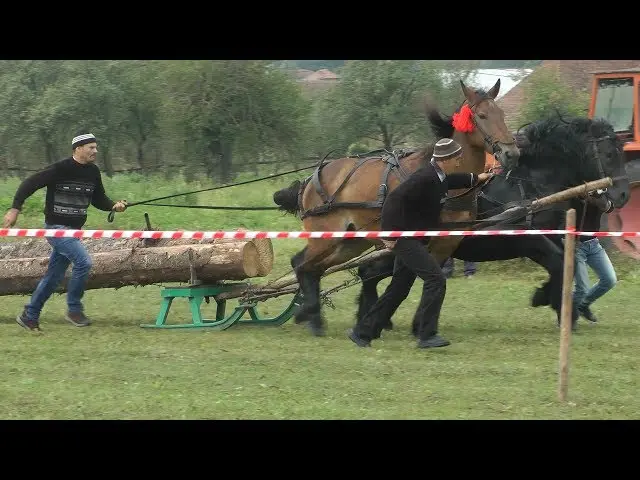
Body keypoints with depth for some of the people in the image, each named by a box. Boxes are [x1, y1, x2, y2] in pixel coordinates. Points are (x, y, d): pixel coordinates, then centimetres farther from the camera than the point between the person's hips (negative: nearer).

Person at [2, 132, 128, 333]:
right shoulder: (60, 169, -16)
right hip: (56, 227, -8)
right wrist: (15, 209, -19)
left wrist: (113, 205, -5)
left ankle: (29, 316, 21)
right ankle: (74, 309, -7)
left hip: (74, 229, 8)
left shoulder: (93, 172, 5)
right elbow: (29, 184, -13)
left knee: (54, 275, 11)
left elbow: (98, 198, 16)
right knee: (83, 261, -21)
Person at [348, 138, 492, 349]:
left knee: (398, 289, 13)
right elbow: (395, 200, -27)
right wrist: (391, 235, -25)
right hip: (405, 240, -10)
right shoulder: (425, 178, -22)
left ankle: (362, 331, 20)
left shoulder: (439, 177, 9)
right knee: (436, 280, -14)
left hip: (415, 242, 10)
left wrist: (477, 178, 45)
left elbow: (453, 181, 36)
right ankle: (427, 335, -13)